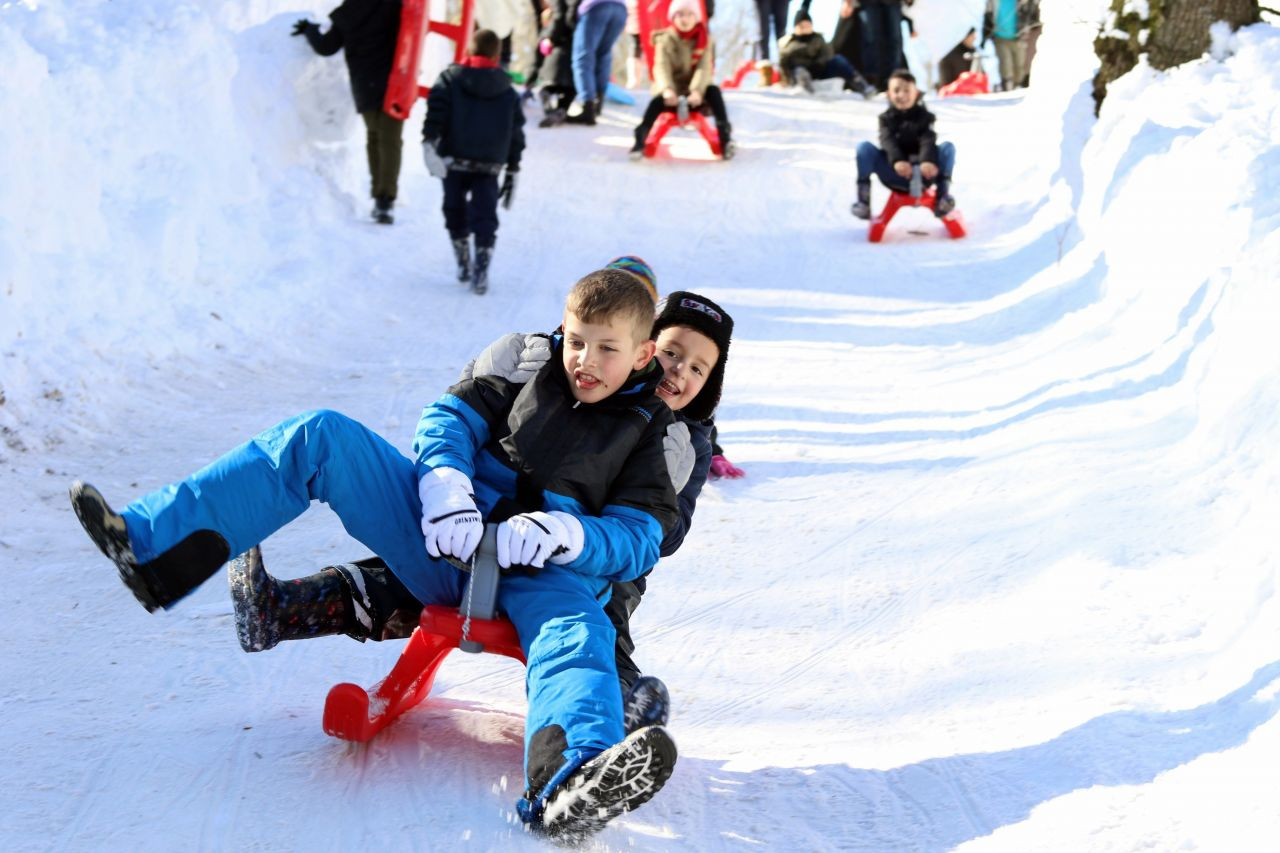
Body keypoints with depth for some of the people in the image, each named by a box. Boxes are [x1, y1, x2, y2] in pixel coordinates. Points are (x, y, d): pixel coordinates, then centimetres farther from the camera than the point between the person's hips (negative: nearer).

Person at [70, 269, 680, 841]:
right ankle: (151, 547, -23)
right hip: (445, 531, 4)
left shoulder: (646, 433, 11)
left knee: (577, 628, -40)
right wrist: (445, 487, -13)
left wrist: (566, 534, -22)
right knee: (322, 438, -13)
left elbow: (640, 540, 0)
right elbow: (452, 418, 9)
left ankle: (568, 786, -74)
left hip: (540, 571, -3)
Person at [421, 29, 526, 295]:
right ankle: (481, 269, -13)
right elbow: (516, 133, 13)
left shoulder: (450, 79, 3)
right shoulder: (507, 91, 11)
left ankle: (463, 263, 21)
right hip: (490, 165, 1)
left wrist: (429, 141, -19)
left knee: (455, 210, 16)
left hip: (454, 159, -1)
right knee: (484, 215, 1)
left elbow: (437, 112, -12)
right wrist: (513, 170, 19)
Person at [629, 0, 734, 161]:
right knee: (658, 101, -35)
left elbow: (704, 68, -15)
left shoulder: (704, 40, 1)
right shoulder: (665, 40, -3)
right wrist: (667, 89, -40)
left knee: (713, 91, -30)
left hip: (695, 93, 1)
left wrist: (697, 91, -36)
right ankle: (640, 140, -35)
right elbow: (661, 67, -19)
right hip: (672, 92, -1)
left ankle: (725, 138, -31)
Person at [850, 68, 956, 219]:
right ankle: (863, 201, -20)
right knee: (864, 148, -21)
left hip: (921, 173, 0)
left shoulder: (924, 116, 6)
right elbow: (888, 142, -14)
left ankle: (943, 196, -17)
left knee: (947, 147, -20)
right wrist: (897, 161, -37)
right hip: (895, 175, 0)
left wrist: (928, 161, -38)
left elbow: (928, 141, -14)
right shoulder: (887, 118, 7)